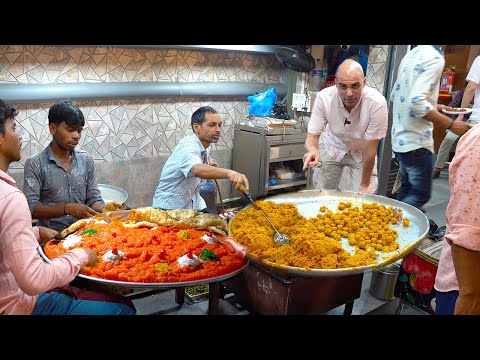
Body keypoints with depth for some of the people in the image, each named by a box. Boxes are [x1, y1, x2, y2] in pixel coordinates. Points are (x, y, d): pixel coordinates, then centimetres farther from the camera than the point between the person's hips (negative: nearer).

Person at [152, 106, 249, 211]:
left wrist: (209, 164, 2)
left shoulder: (205, 146, 3)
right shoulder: (188, 146, -24)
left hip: (192, 204, 8)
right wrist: (229, 173, -61)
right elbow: (197, 170, -46)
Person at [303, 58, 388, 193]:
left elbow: (369, 149, -24)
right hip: (332, 148, 1)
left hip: (361, 153, -1)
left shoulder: (377, 102, -32)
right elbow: (312, 136, -22)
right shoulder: (323, 97, -26)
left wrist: (365, 184, -15)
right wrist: (313, 150, -46)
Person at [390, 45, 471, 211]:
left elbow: (394, 95, 17)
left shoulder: (412, 54, 12)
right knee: (420, 195, 1)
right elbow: (417, 103, -27)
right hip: (416, 141, -9)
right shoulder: (435, 59, -16)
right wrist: (451, 124, -19)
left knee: (406, 189, 20)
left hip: (399, 137, 9)